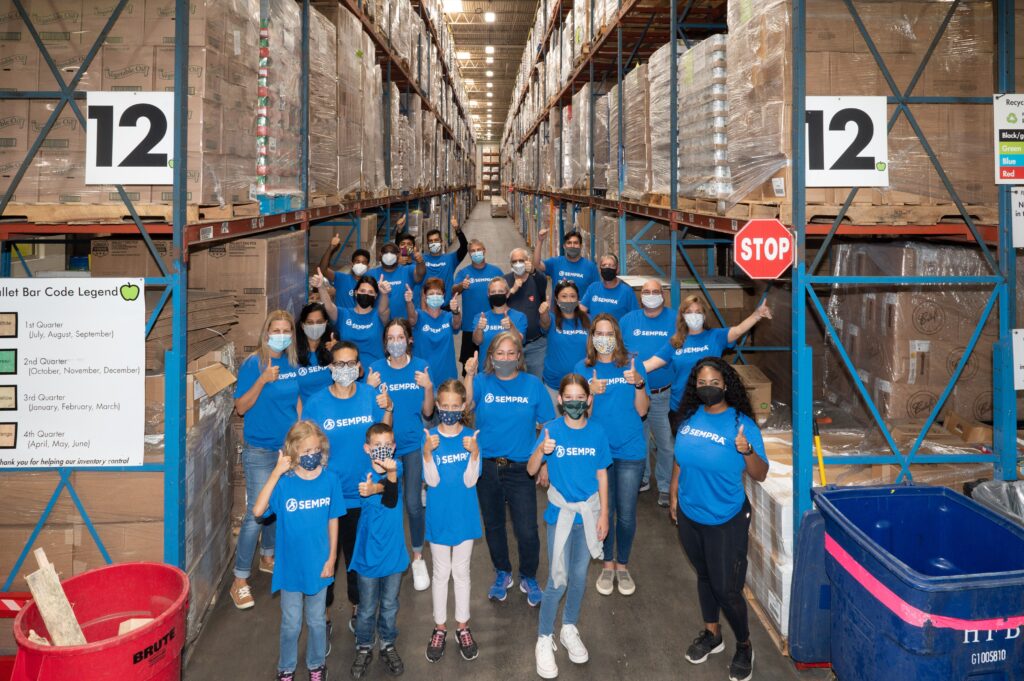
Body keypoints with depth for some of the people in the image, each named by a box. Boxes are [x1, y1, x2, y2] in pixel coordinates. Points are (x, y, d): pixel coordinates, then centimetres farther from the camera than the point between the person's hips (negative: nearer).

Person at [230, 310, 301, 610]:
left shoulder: (292, 364, 3)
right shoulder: (253, 363, -12)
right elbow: (241, 407, -14)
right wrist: (262, 380, -26)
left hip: (289, 447, 6)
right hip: (260, 450, -5)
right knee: (257, 512, -7)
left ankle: (267, 557, 39)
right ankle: (240, 580, 3)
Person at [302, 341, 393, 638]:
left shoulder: (371, 396, -3)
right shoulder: (316, 404, -9)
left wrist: (387, 409, -15)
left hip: (364, 494, 2)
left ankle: (358, 610, 39)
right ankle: (324, 618, 29)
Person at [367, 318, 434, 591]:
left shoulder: (421, 367, -3)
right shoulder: (377, 368, -4)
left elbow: (427, 413, -2)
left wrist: (428, 388, -18)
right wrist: (369, 389, -19)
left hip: (413, 445, -1)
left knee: (413, 503, -4)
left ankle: (418, 558, 16)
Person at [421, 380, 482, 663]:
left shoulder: (471, 437, -9)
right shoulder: (430, 437, -10)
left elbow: (470, 481, -13)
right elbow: (432, 481, -16)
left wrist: (474, 453, -29)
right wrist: (428, 453, -31)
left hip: (464, 515, 0)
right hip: (439, 515, 0)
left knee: (461, 572, 14)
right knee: (441, 573, 13)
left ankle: (463, 627, 28)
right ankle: (440, 627, 28)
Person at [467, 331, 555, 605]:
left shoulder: (532, 384, -4)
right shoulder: (482, 382, -3)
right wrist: (469, 376, -33)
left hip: (520, 469, -1)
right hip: (486, 467, 2)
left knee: (527, 531, -2)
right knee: (493, 525, 17)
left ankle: (529, 578, 25)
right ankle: (502, 574, 40)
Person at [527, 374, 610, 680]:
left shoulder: (596, 432, -5)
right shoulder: (552, 430, -11)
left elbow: (602, 475, 3)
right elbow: (531, 470, -16)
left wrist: (603, 514, 2)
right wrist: (541, 451, -36)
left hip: (588, 513, 3)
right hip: (560, 513, -3)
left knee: (579, 575, 16)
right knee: (558, 580, -2)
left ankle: (569, 629, 36)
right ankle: (544, 639, 15)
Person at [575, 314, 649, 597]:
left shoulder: (632, 365, -1)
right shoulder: (583, 369, 0)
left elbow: (642, 410, -4)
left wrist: (639, 383, -21)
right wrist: (591, 392, -22)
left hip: (630, 450, 0)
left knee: (626, 514, 6)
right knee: (603, 511, 9)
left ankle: (622, 565, 27)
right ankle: (607, 565, 29)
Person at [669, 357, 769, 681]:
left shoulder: (742, 424, -17)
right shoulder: (690, 418, -2)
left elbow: (760, 475, -17)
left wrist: (747, 451, -36)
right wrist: (674, 497, 14)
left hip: (726, 521, -5)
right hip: (689, 516, 5)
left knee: (726, 588, 2)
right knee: (704, 577, 21)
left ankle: (744, 646, 26)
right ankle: (711, 634, 41)